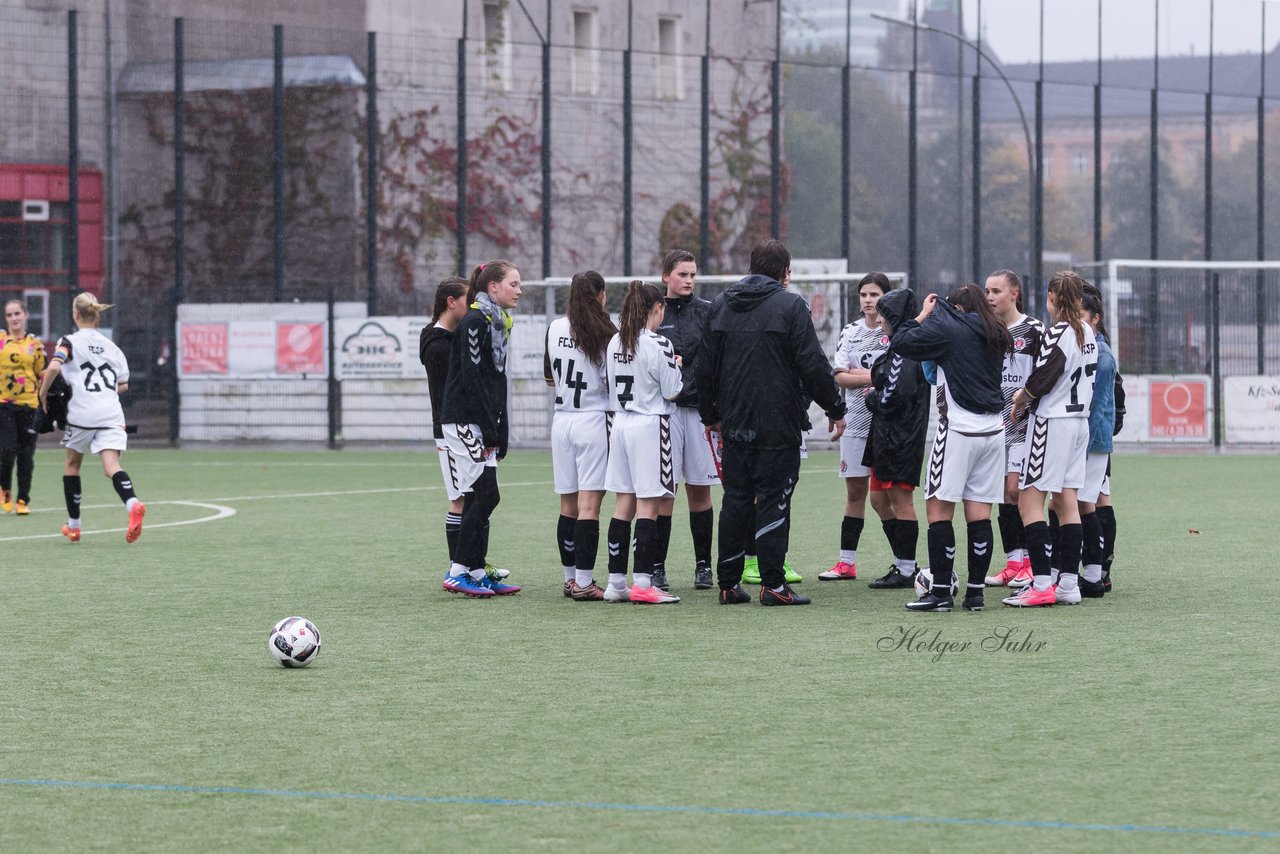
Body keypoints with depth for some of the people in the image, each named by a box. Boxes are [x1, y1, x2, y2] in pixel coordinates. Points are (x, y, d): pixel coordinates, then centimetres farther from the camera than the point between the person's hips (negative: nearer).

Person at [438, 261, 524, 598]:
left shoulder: (499, 323, 16)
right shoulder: (474, 323, -13)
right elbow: (471, 380, -18)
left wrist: (501, 434, 15)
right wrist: (490, 432, -18)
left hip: (484, 424, 9)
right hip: (464, 421, -9)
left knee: (479, 499, 8)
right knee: (485, 494, -12)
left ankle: (477, 573, 10)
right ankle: (458, 572, -9)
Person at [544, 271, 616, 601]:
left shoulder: (555, 329, 4)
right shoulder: (604, 333, -10)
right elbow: (612, 384, -9)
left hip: (561, 421, 5)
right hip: (593, 421, -5)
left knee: (568, 505, 11)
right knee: (589, 506, -6)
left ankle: (570, 578, 17)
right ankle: (584, 583, -10)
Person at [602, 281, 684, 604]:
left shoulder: (615, 343, 7)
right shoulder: (658, 345, -13)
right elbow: (672, 392, -11)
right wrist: (676, 368, 8)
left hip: (620, 423, 7)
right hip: (650, 424, -7)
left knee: (623, 505, 9)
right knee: (648, 506, -5)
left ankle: (616, 583, 10)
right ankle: (643, 584, -7)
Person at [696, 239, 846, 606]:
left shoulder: (720, 305, 10)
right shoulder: (790, 306, -8)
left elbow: (705, 367, 14)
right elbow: (813, 365, -10)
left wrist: (711, 414, 24)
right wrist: (835, 408, 0)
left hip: (735, 425, 5)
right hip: (778, 425, -5)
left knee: (735, 501, 10)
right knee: (773, 501, -3)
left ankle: (728, 583, 11)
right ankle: (773, 584, -4)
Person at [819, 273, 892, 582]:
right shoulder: (850, 332, 10)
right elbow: (840, 377, 2)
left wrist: (857, 375, -9)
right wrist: (876, 377, -11)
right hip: (855, 420, 5)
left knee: (880, 497, -8)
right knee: (854, 491, 9)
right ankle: (846, 562, 14)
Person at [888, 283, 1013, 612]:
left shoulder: (948, 328, -7)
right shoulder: (995, 336, 12)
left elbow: (900, 343, -7)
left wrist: (924, 314, 9)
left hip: (959, 429, -7)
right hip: (993, 429, 7)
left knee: (938, 509, -2)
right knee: (979, 514, 7)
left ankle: (941, 591, -6)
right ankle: (976, 591, 6)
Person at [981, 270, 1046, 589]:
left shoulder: (1033, 330, -5)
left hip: (1023, 421, -6)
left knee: (1015, 489, -13)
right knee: (1003, 494, 6)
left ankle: (1030, 562, -6)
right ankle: (1013, 563, 10)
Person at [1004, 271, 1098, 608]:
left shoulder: (1058, 332, -15)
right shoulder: (1087, 332, 10)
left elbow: (1041, 378, -20)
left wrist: (1021, 399, -1)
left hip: (1053, 421, -8)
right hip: (1080, 419, 9)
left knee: (1029, 501, -6)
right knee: (1066, 503, 10)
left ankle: (1042, 583, -12)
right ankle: (1069, 583, 8)